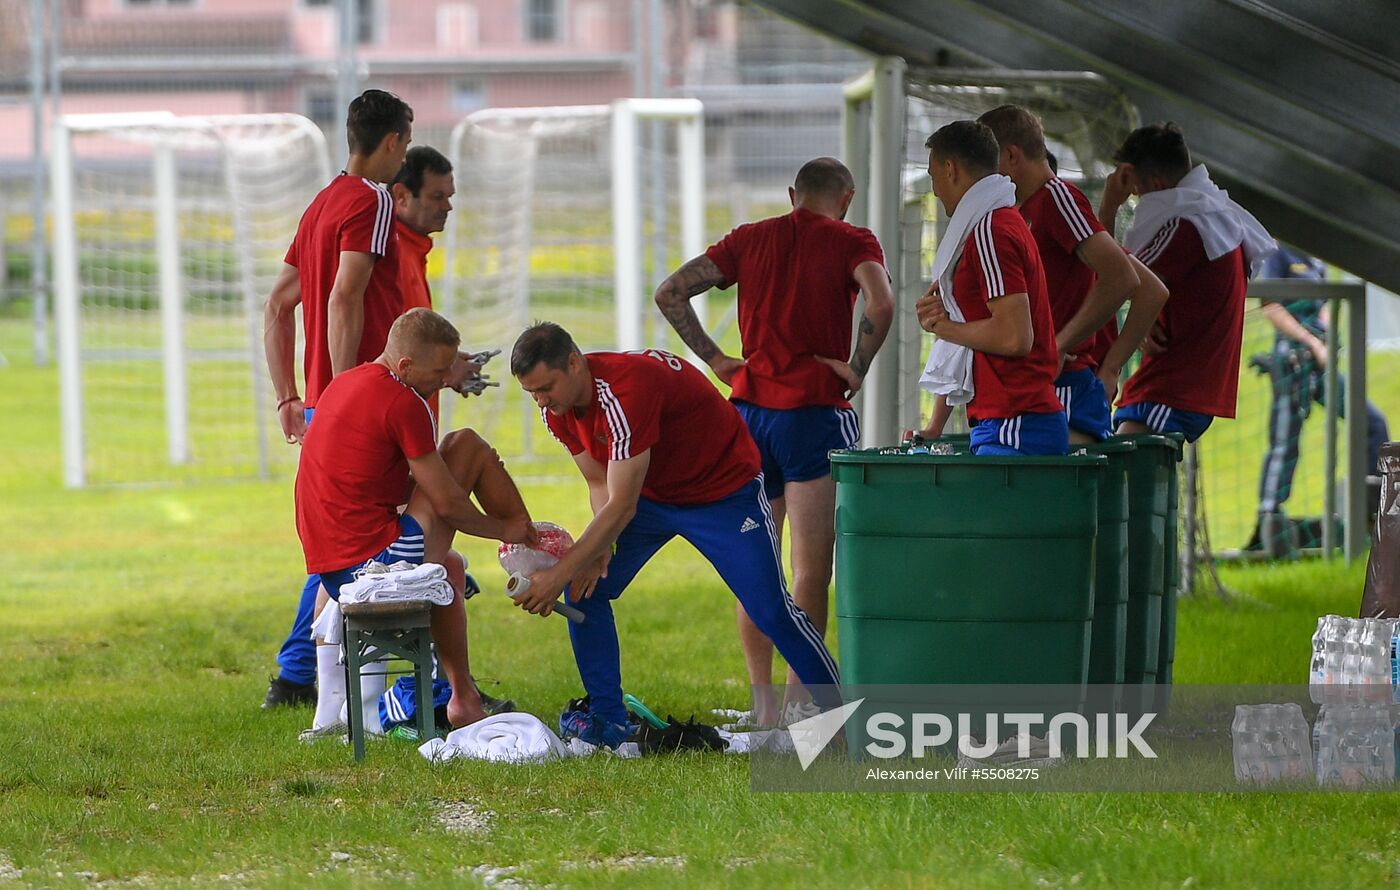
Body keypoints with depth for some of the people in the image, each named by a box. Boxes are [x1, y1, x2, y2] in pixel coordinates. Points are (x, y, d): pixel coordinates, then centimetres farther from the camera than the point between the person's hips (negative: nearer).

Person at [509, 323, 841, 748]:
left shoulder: (623, 392, -37)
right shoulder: (558, 407, -12)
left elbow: (622, 505, -36)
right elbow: (600, 484, -2)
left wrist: (560, 573, -35)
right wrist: (600, 547, -22)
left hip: (724, 490, -7)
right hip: (651, 493, 7)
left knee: (771, 611, -11)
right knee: (586, 588, -7)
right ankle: (607, 719, 0)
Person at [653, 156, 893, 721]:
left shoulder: (750, 239, 11)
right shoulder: (851, 242, -1)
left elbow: (670, 293, 4)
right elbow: (880, 304, -22)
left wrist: (714, 359, 4)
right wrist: (856, 369, -10)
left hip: (751, 408, 4)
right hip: (815, 414, -4)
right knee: (811, 571, -1)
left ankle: (763, 708, 15)